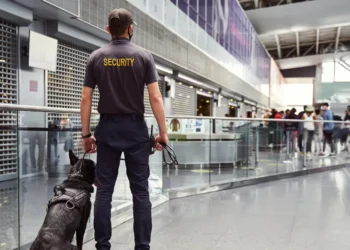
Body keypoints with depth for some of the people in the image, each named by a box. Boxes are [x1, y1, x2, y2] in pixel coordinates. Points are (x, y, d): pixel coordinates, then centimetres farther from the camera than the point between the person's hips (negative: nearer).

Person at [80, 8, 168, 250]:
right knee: (140, 190, 3)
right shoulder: (143, 55, -2)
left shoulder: (96, 57, 3)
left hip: (107, 129, 2)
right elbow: (155, 98, -8)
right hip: (135, 128, -1)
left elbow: (86, 99, 1)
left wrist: (86, 134, 7)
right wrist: (163, 132, -2)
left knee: (104, 189, 6)